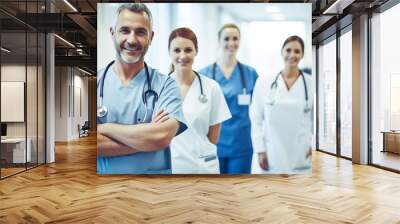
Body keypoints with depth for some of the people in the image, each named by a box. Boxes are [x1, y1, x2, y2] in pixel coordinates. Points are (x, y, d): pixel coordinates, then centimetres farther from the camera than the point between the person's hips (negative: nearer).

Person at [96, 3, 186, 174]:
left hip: (154, 171, 0)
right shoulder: (98, 82, -4)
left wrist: (104, 128, -16)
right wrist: (147, 136, -20)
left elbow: (161, 137, -22)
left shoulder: (166, 85, -8)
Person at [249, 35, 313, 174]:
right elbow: (256, 119, 1)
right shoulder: (264, 82, 1)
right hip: (271, 156, 0)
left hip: (301, 157, 1)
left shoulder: (311, 83, 1)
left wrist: (314, 144, -4)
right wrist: (260, 150, -4)